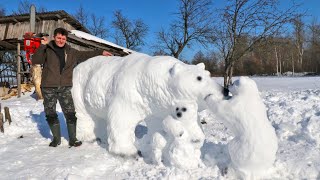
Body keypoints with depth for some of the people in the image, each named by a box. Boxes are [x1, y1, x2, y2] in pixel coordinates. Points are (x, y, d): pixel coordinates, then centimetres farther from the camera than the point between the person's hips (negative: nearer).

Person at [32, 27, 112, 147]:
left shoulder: (71, 52, 12)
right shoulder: (47, 50, 3)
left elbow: (85, 54, 20)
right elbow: (35, 61, -8)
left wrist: (101, 52, 17)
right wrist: (42, 46, -16)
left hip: (65, 87, 2)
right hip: (48, 88, -1)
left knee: (70, 114, -2)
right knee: (50, 114, 6)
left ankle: (72, 139, 11)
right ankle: (56, 138, 24)